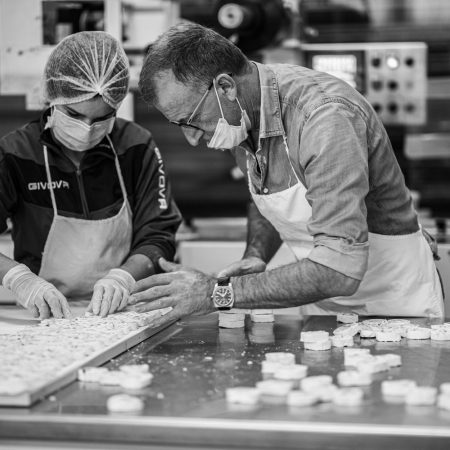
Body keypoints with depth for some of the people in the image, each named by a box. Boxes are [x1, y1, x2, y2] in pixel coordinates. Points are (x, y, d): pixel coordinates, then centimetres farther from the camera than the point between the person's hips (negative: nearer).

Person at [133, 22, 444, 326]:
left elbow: (339, 270, -33)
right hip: (321, 305, 6)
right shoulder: (242, 118, -3)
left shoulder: (325, 116, -27)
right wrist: (256, 256, -3)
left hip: (394, 307, -6)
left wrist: (219, 292, -30)